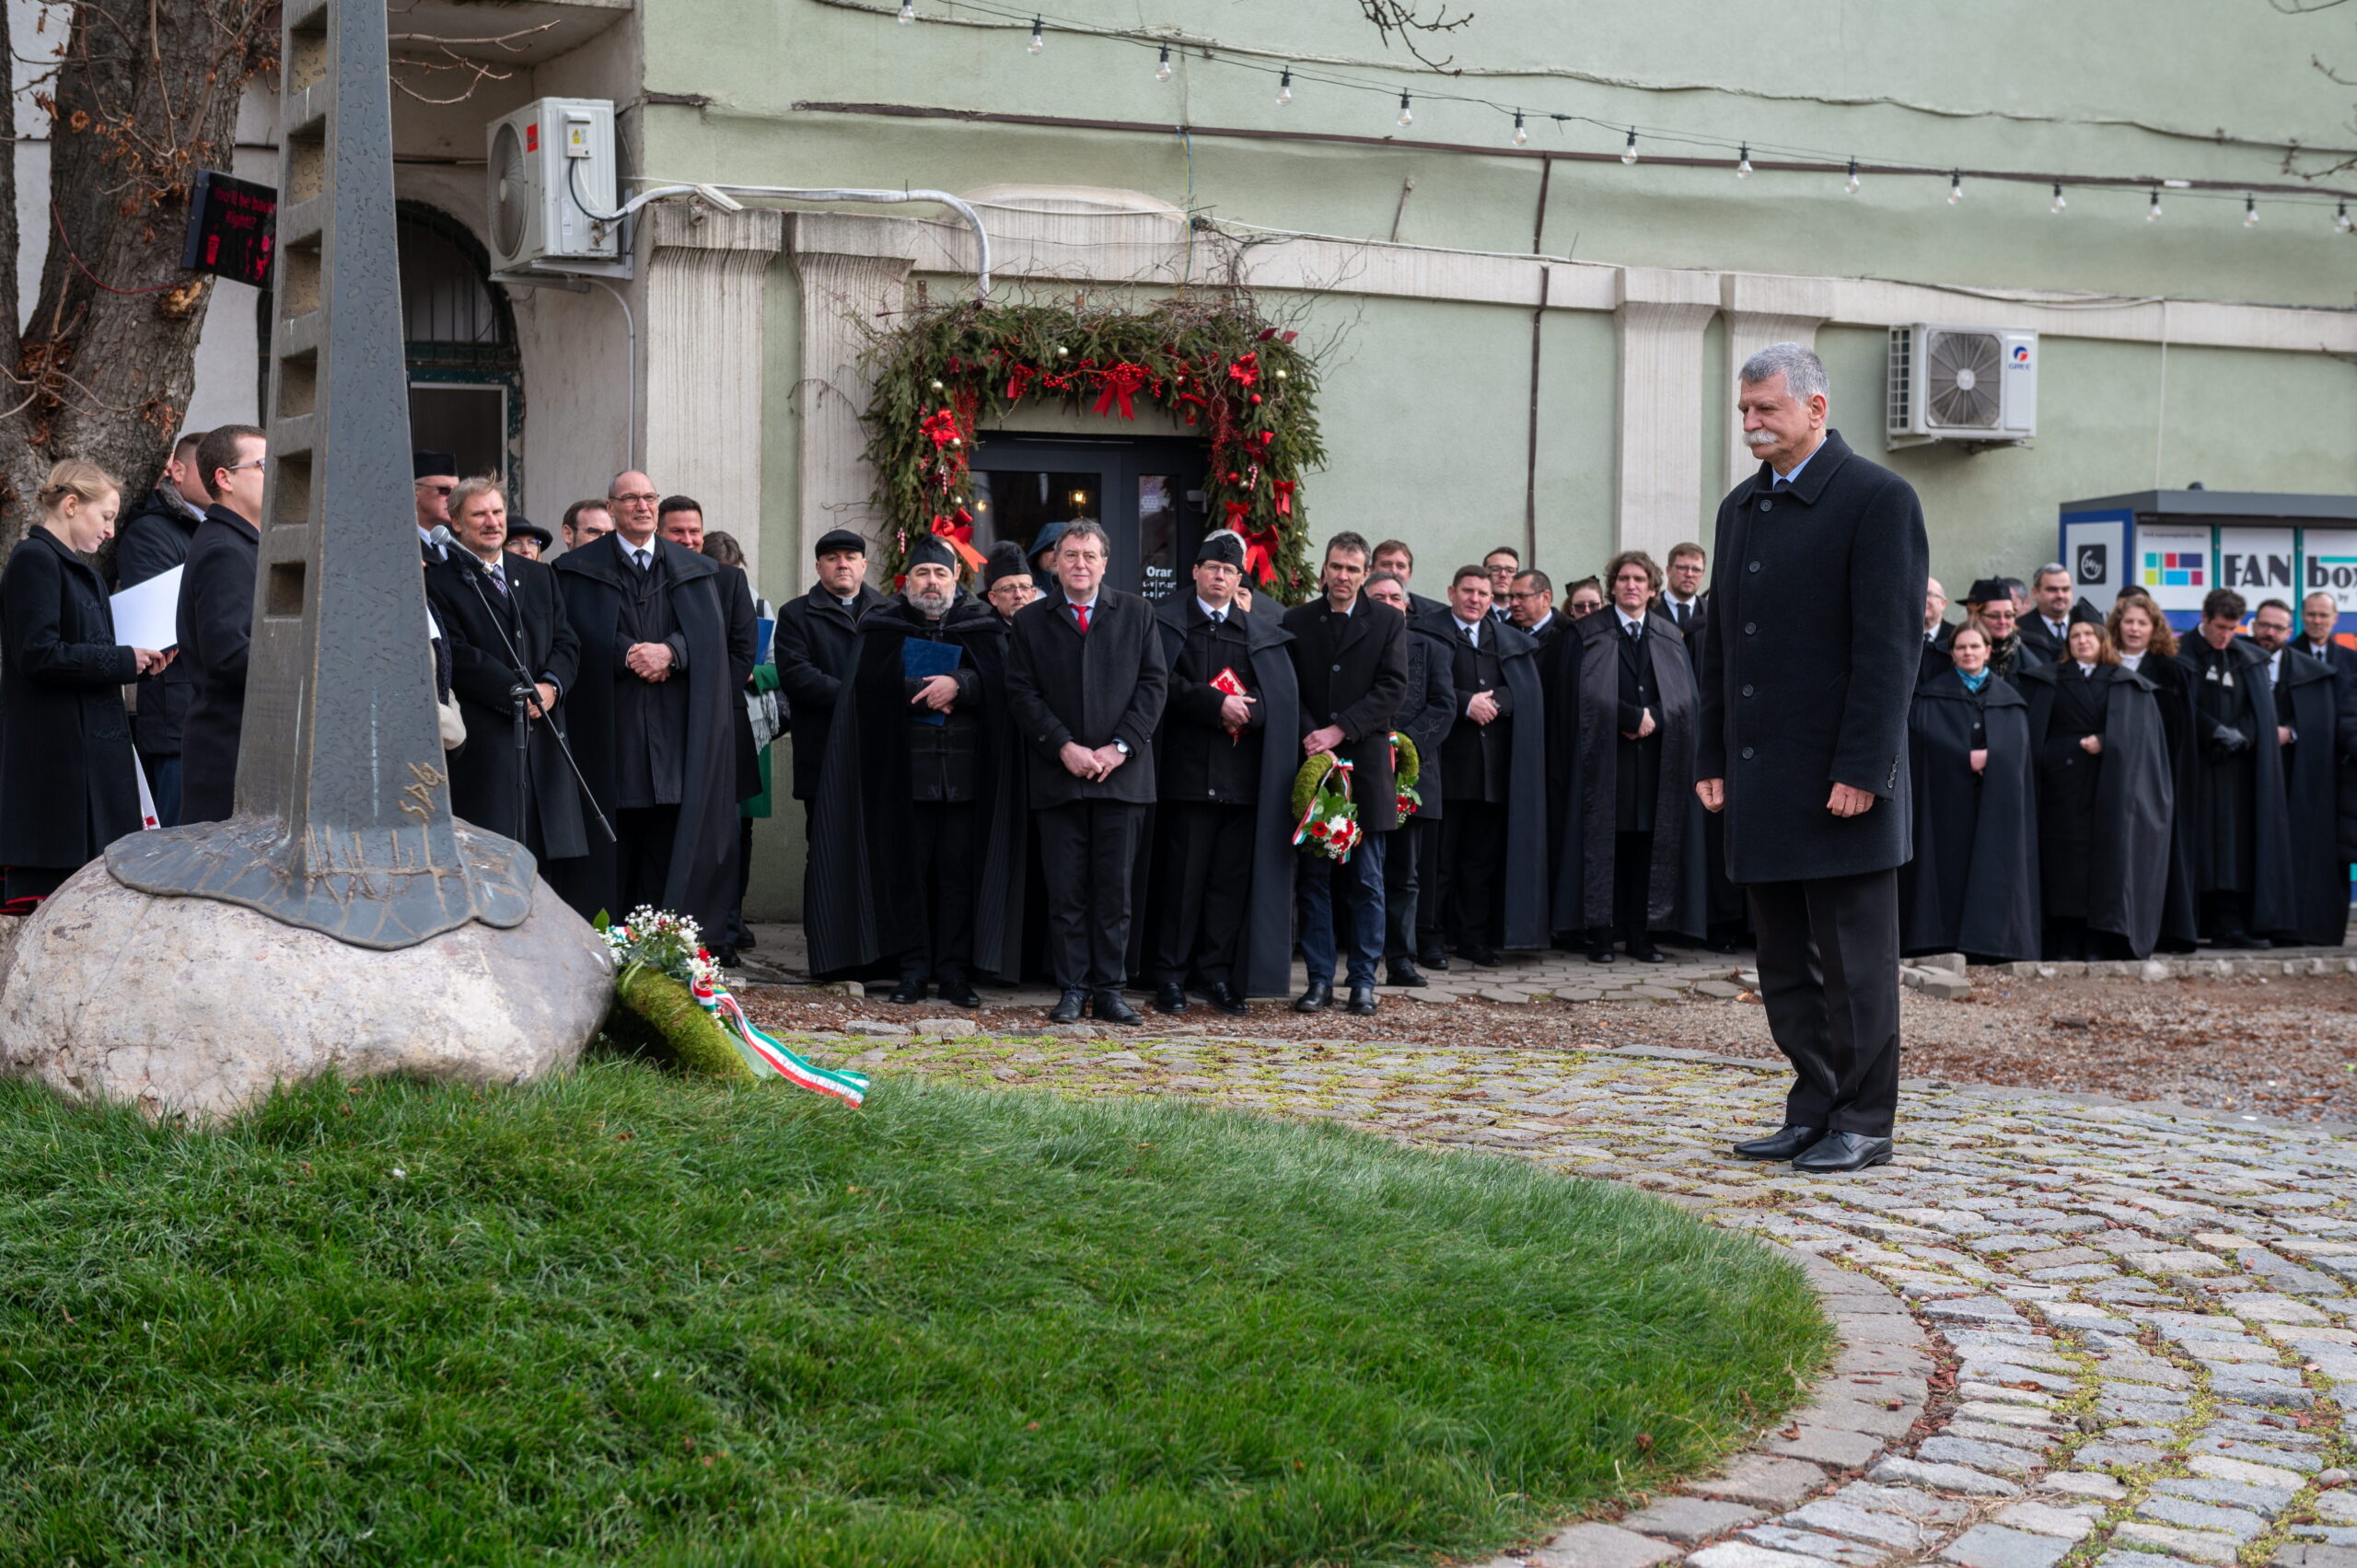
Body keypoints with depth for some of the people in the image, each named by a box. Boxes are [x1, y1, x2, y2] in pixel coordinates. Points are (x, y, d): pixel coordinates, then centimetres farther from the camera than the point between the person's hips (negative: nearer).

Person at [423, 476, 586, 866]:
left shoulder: (539, 577, 20)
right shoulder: (440, 581, 1)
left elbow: (567, 643, 14)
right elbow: (457, 655, -9)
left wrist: (551, 685, -6)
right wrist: (517, 693, -12)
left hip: (542, 735, 5)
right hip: (482, 741, -5)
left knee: (541, 859, 2)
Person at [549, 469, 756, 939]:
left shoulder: (698, 571, 15)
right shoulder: (577, 569, 8)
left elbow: (717, 636, 5)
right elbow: (572, 639, -2)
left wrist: (670, 652, -11)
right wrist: (627, 655, -14)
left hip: (677, 733, 2)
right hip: (609, 732, -2)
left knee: (671, 842, -2)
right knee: (611, 845, -1)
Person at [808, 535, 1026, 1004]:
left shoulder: (982, 627, 12)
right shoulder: (882, 627, 10)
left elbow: (999, 683, -2)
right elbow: (869, 684, -5)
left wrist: (958, 684, -18)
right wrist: (928, 694, -11)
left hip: (966, 770, 0)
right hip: (902, 769, 0)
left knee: (959, 872, -1)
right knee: (906, 870, -1)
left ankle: (955, 970, 4)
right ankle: (913, 968, 5)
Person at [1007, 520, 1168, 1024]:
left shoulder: (1136, 613, 9)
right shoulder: (1031, 621, 8)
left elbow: (1154, 683, 4)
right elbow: (1022, 693, 2)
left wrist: (1120, 747, -7)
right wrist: (1064, 747, -10)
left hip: (1122, 771, 0)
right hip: (1057, 775, 0)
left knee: (1115, 890, 2)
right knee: (1066, 891, 1)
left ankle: (1108, 990, 8)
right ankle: (1072, 989, 7)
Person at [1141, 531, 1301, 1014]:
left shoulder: (1263, 633, 16)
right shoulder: (1166, 622, 6)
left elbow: (1282, 695, 7)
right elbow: (1164, 683, -6)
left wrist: (1246, 711, -12)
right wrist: (1216, 705, -15)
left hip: (1242, 775, 3)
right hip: (1187, 770, -3)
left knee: (1231, 879, 3)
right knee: (1182, 876, -2)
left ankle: (1217, 974, 10)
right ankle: (1170, 975, 4)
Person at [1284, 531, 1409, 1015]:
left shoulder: (1389, 621, 6)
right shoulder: (1296, 622, 9)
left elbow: (1393, 689, -4)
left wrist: (1339, 730, -12)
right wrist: (1308, 735, -13)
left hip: (1366, 763, -1)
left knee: (1367, 882, 1)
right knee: (1313, 879, 2)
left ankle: (1363, 982, 7)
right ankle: (1319, 979, 8)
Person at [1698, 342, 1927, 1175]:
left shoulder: (1878, 500, -8)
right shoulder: (1741, 507, 16)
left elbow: (1889, 646, -13)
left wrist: (1862, 769, -18)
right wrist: (1714, 758, 12)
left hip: (1839, 778, -7)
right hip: (1762, 778, 7)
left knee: (1853, 964, 0)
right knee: (1786, 963, 11)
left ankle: (1862, 1123, 8)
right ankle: (1812, 1112, 19)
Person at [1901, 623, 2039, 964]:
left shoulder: (2007, 696, 13)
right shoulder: (1934, 694, 7)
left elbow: (2017, 742, 3)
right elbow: (1923, 734, -7)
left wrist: (1990, 757, -14)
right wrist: (1968, 757, -15)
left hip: (1997, 798, 2)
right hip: (1949, 793, -2)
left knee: (1994, 866, -3)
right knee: (1951, 863, -6)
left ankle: (1991, 942, -4)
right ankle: (1947, 940, -7)